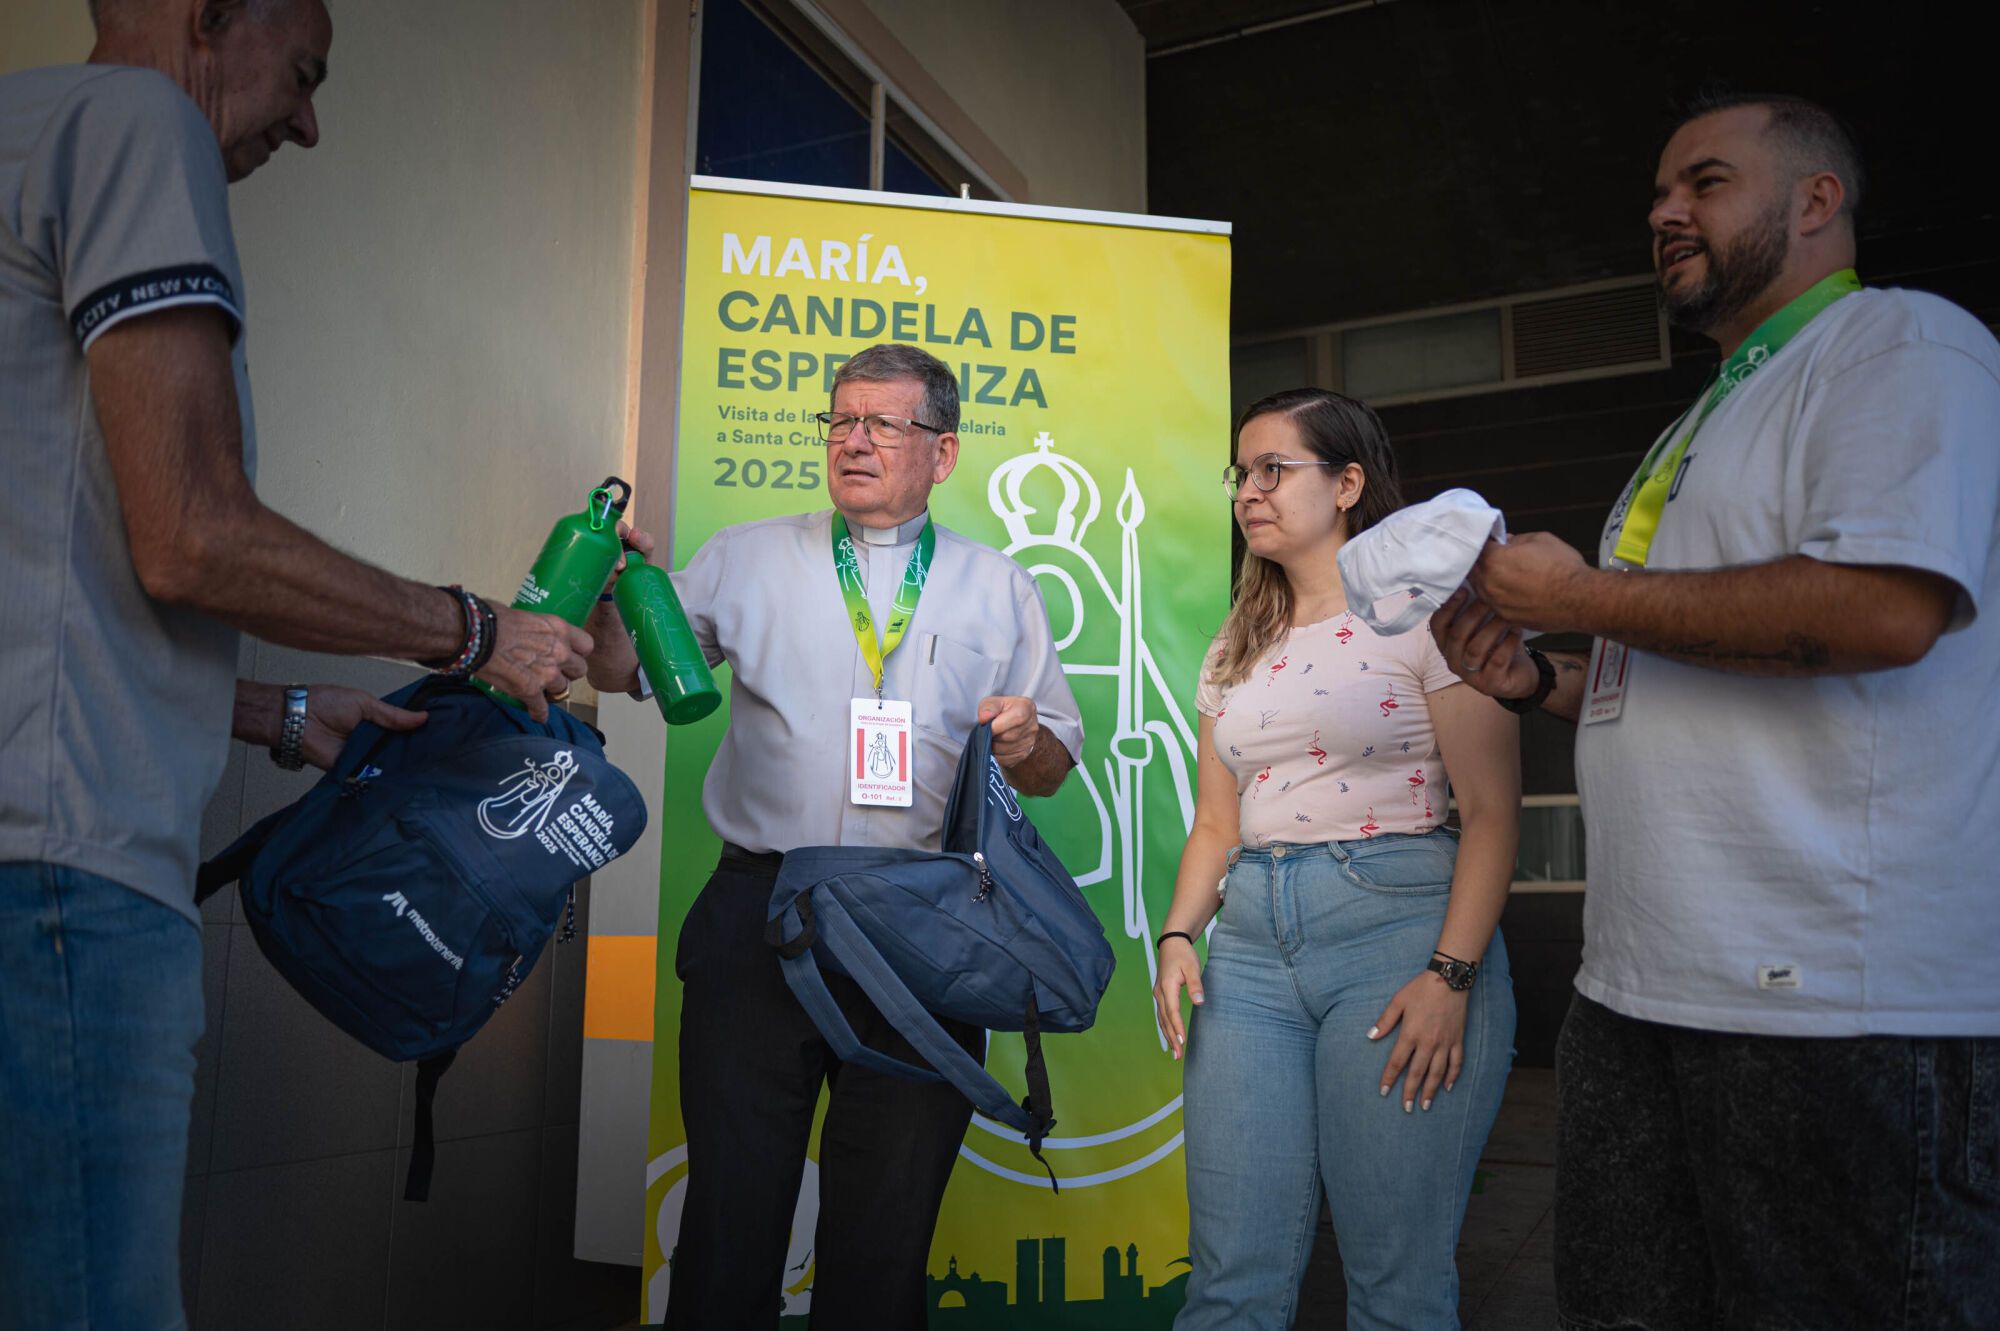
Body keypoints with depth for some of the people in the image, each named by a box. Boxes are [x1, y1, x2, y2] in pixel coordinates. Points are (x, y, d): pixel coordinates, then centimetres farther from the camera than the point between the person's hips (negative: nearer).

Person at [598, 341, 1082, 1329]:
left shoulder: (1000, 590, 10)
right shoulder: (746, 559, 10)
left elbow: (1051, 770, 11)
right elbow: (624, 669, 4)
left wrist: (1026, 743, -11)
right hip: (759, 917, 0)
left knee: (890, 1226, 11)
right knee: (732, 1206, 6)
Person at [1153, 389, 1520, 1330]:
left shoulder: (1426, 611, -1)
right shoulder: (1239, 647, 18)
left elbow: (1493, 810, -6)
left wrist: (1451, 974, -15)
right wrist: (1180, 936, 2)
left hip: (1396, 925, -5)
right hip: (1249, 944, 5)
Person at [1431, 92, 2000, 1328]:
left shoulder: (1900, 340, -3)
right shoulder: (1704, 425, 24)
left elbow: (1884, 609, -22)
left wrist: (1583, 595, -12)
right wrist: (1540, 678, 10)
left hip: (1836, 995, -9)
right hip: (1639, 987, 9)